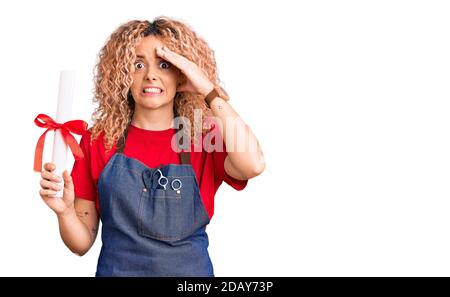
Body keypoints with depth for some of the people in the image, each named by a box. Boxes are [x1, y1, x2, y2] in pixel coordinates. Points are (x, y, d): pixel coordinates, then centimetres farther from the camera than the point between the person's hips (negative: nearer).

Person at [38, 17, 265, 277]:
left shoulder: (206, 138, -8)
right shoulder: (97, 140, -6)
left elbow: (253, 164, -31)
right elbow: (82, 243, -2)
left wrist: (208, 89, -23)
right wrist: (65, 211, -23)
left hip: (191, 270, 0)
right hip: (116, 269, 1)